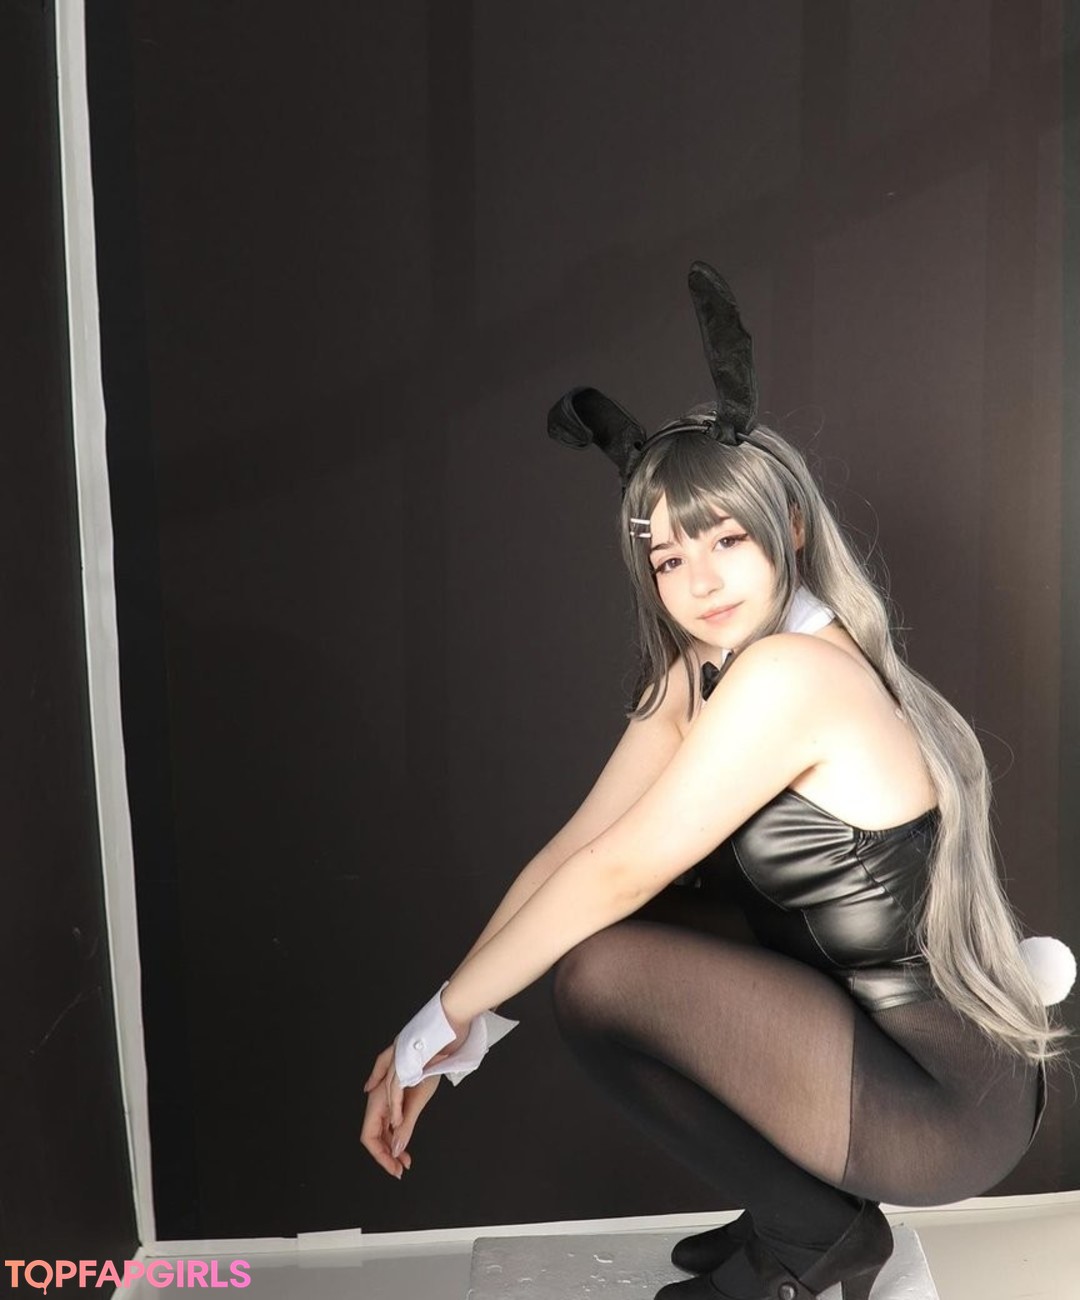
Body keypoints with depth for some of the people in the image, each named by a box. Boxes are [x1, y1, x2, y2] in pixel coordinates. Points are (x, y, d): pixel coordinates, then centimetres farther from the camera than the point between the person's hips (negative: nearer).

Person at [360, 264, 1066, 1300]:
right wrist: (446, 1032, -4)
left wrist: (442, 1021, -13)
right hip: (896, 1034, 9)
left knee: (600, 973, -19)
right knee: (631, 928, 7)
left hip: (951, 1107, -9)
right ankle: (806, 1213, 16)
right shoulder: (694, 681, 4)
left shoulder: (791, 673, -23)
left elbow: (619, 873, -23)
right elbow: (574, 850, 0)